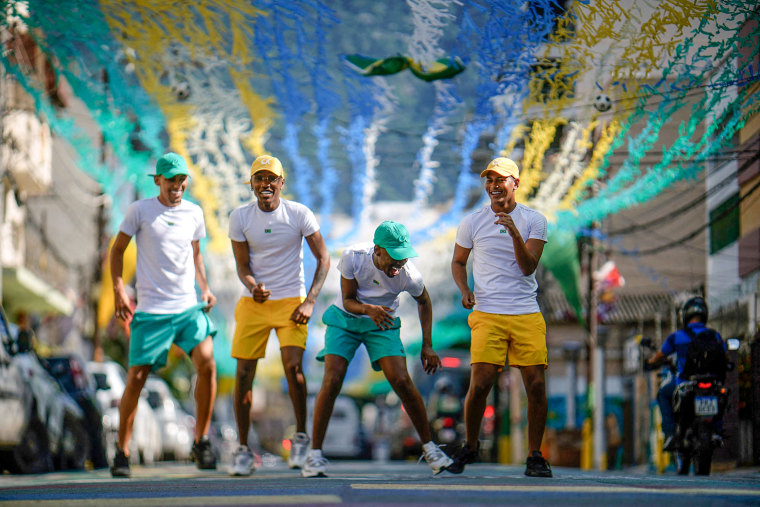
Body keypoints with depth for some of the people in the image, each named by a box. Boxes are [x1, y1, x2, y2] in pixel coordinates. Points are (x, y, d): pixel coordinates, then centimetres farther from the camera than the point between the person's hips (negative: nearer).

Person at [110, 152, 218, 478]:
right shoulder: (140, 210, 0)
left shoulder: (194, 213, 10)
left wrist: (205, 288, 11)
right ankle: (122, 452, 11)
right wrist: (119, 289, -6)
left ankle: (201, 442, -3)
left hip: (189, 307, 3)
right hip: (150, 310, -3)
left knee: (207, 362, -17)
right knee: (137, 377, -4)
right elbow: (117, 250, 7)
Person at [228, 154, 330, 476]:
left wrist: (310, 302, -10)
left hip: (291, 302, -2)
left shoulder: (299, 214, -6)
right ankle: (243, 448, 9)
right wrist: (252, 287, -24)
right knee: (244, 373, -2)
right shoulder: (240, 217, -1)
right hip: (253, 303, 2)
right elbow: (242, 266, -1)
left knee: (293, 366, -16)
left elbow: (323, 258, 0)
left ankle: (301, 437, 4)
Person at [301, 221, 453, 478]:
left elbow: (424, 302, 0)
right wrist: (368, 309, -38)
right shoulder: (352, 257, -26)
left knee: (402, 382, -14)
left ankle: (429, 447, 3)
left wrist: (427, 346, -1)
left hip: (383, 324, 0)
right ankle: (315, 454, -6)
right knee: (331, 382, -15)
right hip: (345, 320, 0)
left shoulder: (409, 275, -23)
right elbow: (348, 300, -16)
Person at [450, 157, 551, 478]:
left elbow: (528, 267, -6)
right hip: (487, 315, 0)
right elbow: (458, 261, 20)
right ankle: (469, 447, 13)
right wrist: (464, 290, 2)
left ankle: (535, 456, 8)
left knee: (536, 385, -5)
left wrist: (514, 232, -19)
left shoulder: (534, 221, 4)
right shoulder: (472, 222, 7)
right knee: (480, 384, -10)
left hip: (527, 315, 0)